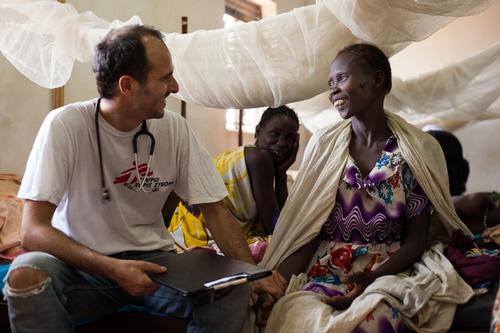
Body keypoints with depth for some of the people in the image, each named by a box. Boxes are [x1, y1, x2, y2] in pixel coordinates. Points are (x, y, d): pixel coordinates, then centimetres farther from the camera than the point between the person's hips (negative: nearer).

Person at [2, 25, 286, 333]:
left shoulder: (175, 129, -6)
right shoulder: (65, 125, -16)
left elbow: (214, 209, -1)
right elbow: (34, 230, -18)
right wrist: (112, 268, -33)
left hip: (151, 261, 2)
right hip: (82, 264, -1)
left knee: (234, 289, -23)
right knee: (26, 274, -33)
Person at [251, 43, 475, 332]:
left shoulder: (417, 150, -2)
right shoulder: (323, 144, 3)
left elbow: (416, 239, -1)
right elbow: (307, 231, 2)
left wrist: (373, 279, -19)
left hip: (389, 273, -1)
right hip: (325, 272, 2)